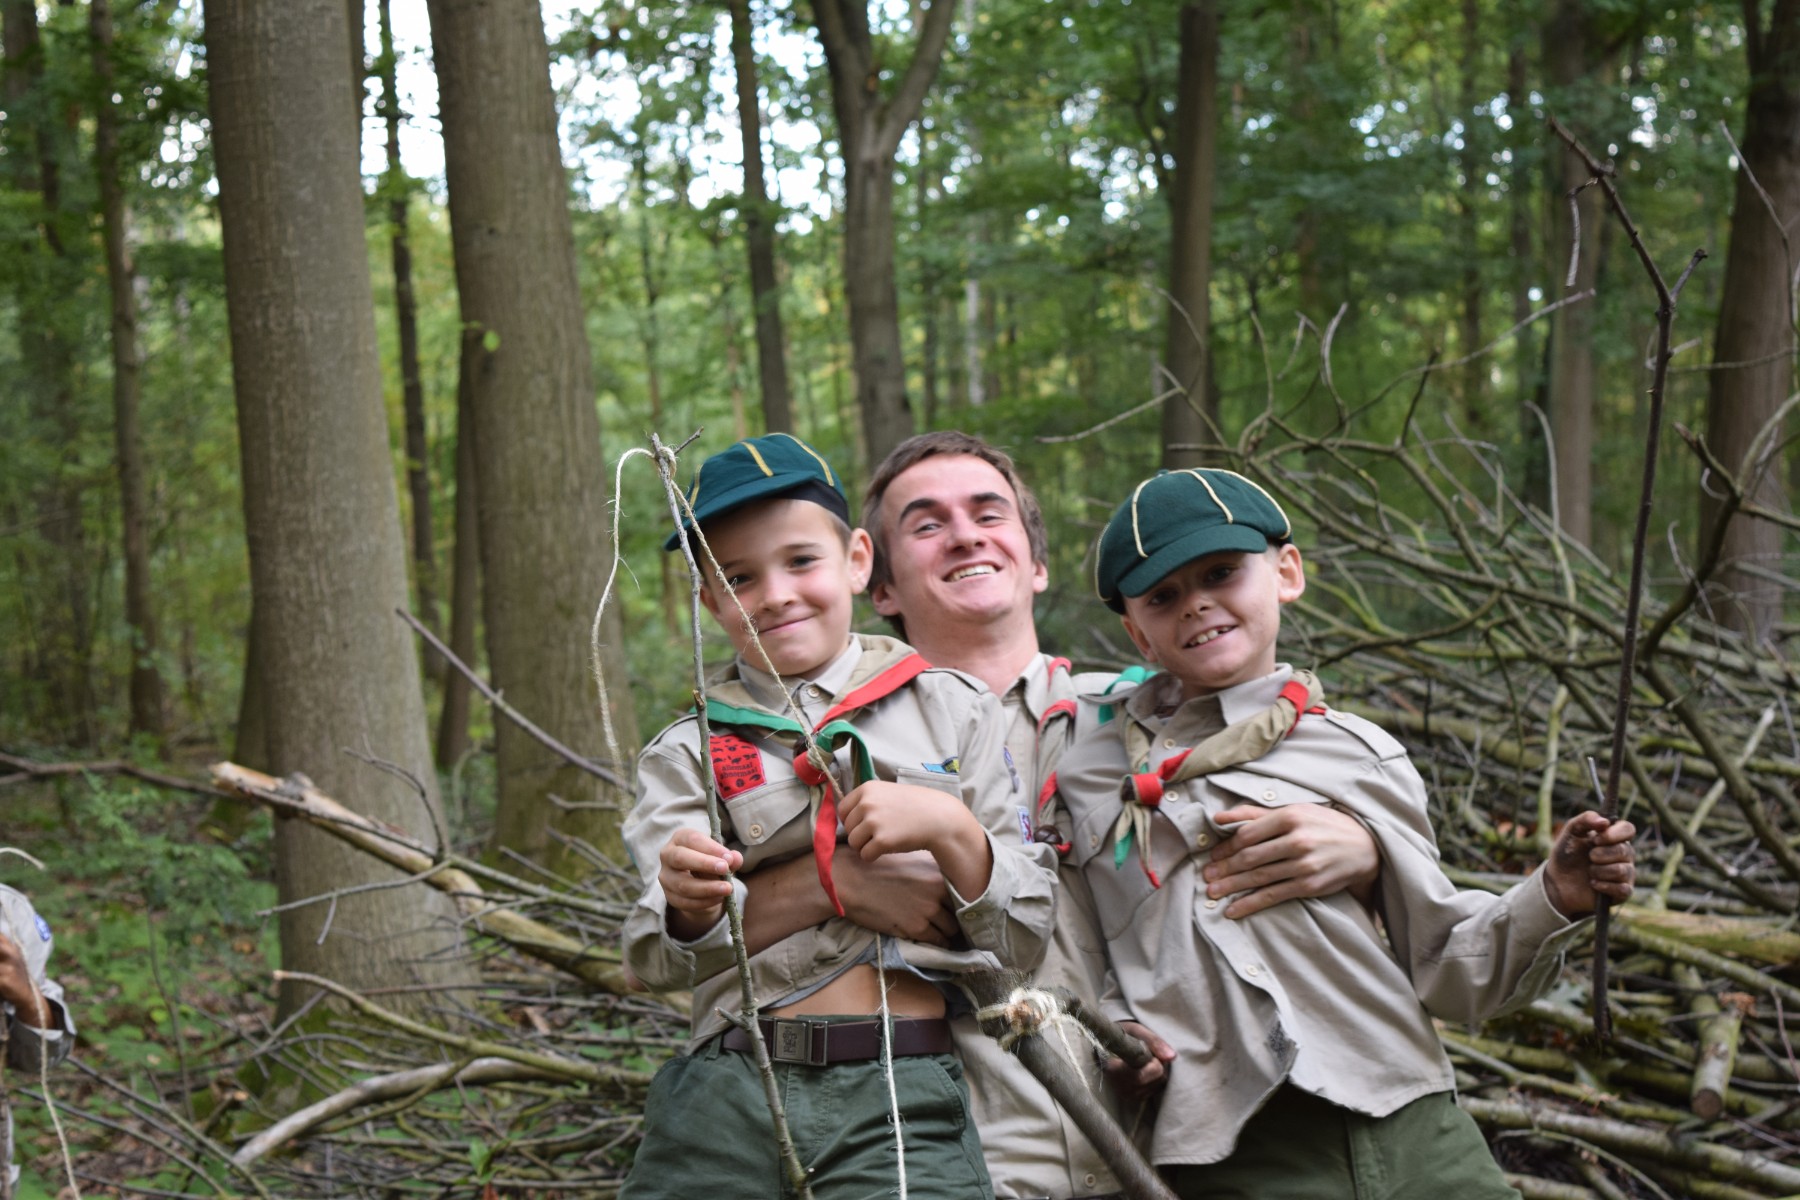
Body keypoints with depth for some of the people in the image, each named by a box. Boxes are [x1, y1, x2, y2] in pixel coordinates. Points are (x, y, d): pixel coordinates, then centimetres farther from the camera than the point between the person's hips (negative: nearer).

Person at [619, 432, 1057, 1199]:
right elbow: (661, 963, -3)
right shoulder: (689, 752, 8)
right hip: (728, 1096, 1)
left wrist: (951, 829, -10)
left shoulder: (951, 711, 9)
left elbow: (1027, 938, 7)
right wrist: (690, 911, -25)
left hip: (902, 1104, 0)